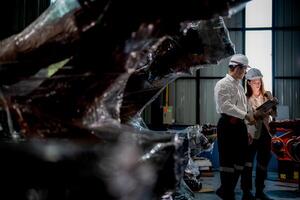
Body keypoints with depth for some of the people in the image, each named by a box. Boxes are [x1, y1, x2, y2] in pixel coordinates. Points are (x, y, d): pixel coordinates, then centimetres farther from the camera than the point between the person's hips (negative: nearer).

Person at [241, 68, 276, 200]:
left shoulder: (267, 95, 8)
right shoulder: (245, 98, -6)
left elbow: (274, 114, 7)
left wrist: (270, 108, -14)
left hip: (265, 132, 5)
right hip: (251, 134, -5)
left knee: (263, 163, 13)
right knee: (248, 163, -3)